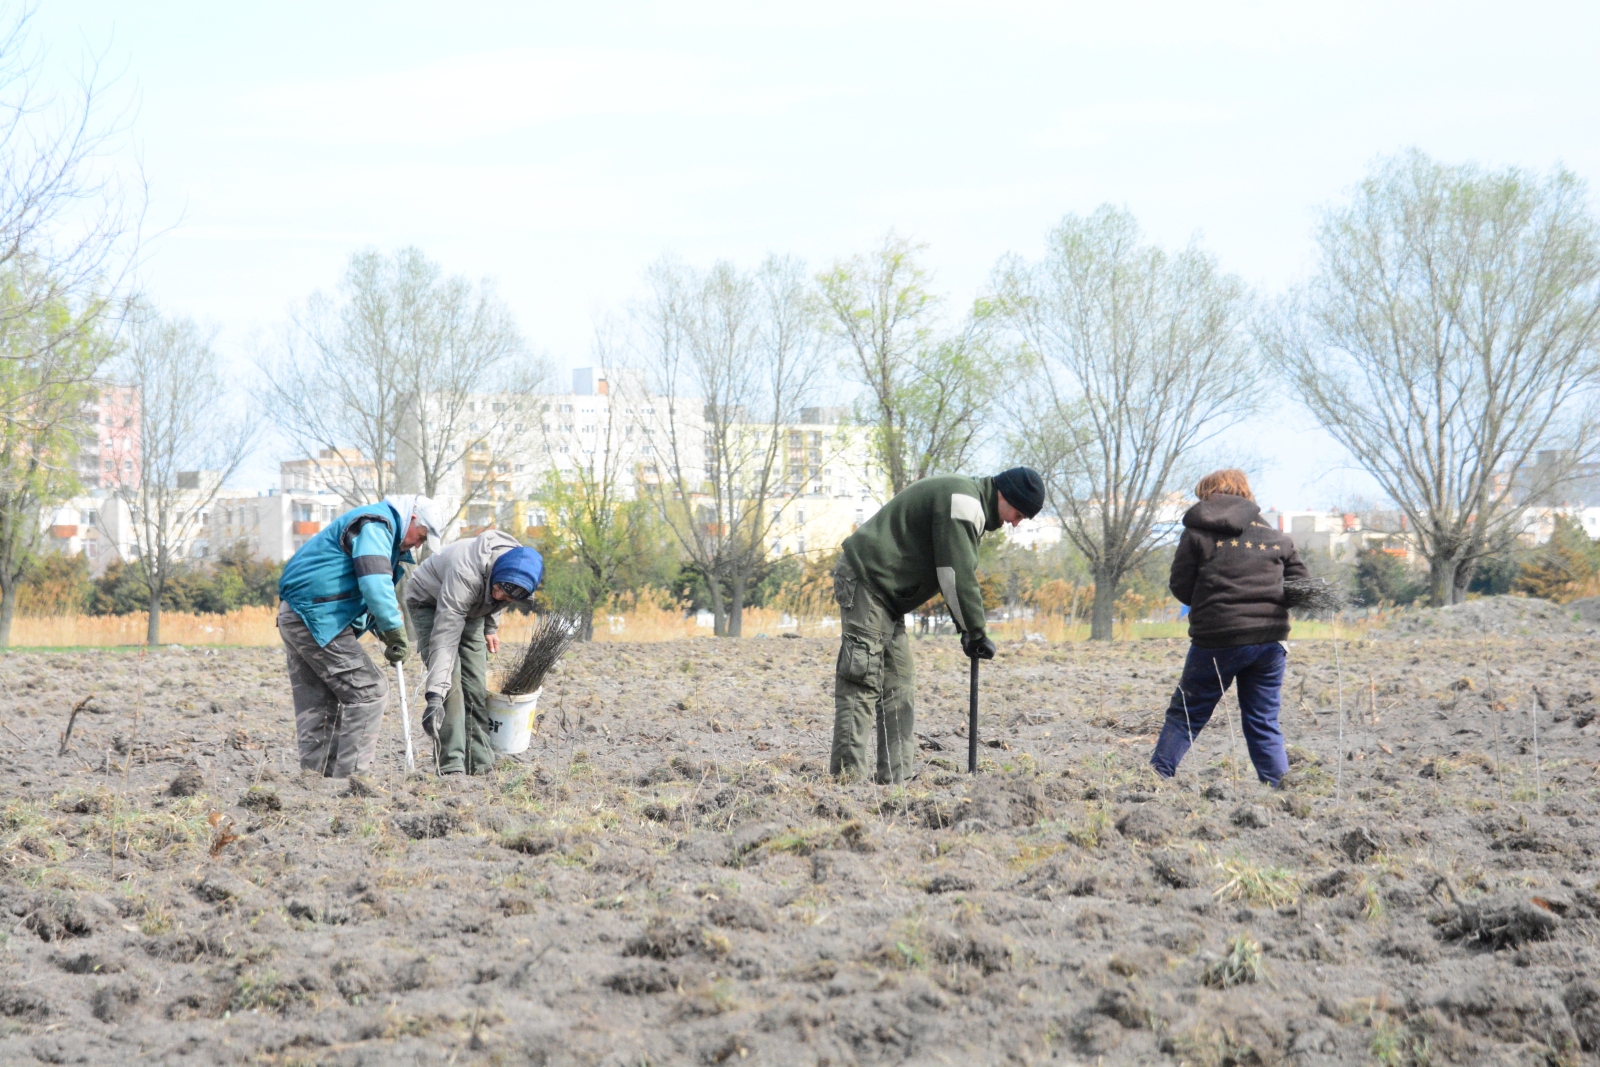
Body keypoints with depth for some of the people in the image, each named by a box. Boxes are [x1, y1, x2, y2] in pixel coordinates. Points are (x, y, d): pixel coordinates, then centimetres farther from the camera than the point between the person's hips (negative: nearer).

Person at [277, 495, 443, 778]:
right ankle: (350, 773, -9)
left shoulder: (378, 527, 23)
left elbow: (368, 589, 28)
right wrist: (396, 634, -19)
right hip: (317, 618, -11)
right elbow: (375, 585, -24)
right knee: (368, 691, -8)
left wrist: (383, 631, 12)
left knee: (317, 702, 13)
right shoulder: (376, 525, -10)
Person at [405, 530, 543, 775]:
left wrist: (491, 628, 5)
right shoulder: (465, 575, -43)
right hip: (429, 602, -6)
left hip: (469, 610, 6)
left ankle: (480, 765, 1)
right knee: (451, 681, -21)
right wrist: (434, 696, -49)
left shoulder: (518, 565, -23)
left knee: (476, 685, -2)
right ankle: (451, 768, -22)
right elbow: (445, 639, -45)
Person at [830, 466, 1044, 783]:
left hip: (885, 594, 11)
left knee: (897, 684, 8)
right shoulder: (963, 502, -16)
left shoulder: (970, 502, 18)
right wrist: (976, 632, -14)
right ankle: (848, 775, -16)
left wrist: (966, 628, 8)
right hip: (865, 582, -11)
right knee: (861, 684, -14)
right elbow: (956, 575, -21)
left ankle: (895, 778, 8)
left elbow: (958, 572, 18)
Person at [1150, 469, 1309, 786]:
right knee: (1264, 724, 9)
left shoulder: (1198, 533, 1)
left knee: (1186, 715, 6)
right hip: (1269, 641, 3)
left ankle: (1155, 779, 2)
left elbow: (1180, 587, 0)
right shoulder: (1275, 538, 10)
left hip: (1217, 640, -3)